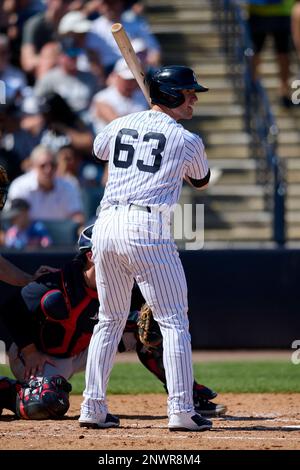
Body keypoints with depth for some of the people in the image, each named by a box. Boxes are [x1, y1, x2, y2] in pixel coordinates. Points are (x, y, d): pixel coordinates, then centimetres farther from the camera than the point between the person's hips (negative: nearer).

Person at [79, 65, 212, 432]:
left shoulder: (120, 125, 15)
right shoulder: (186, 141, 1)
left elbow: (98, 149, 38)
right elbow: (201, 181, 21)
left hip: (106, 225, 6)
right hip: (146, 229, -6)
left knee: (110, 319, 17)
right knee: (174, 321, -1)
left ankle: (92, 407, 14)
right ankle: (181, 411, -9)